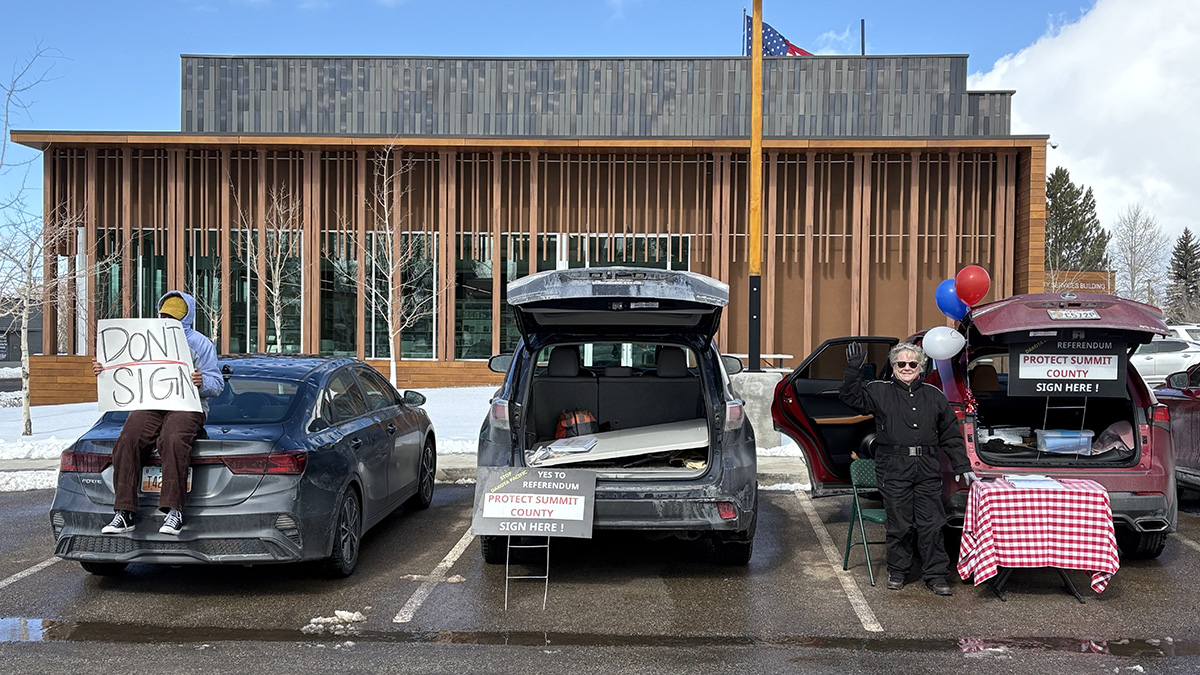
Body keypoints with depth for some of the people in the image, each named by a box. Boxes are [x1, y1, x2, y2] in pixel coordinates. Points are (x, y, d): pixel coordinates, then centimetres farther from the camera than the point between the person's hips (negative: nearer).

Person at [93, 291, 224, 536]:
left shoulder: (200, 343, 12)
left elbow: (217, 384, 3)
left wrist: (202, 382, -19)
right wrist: (105, 371, 3)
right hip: (149, 406, 4)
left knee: (173, 440, -35)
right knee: (127, 440, -26)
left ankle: (174, 510, -34)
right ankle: (124, 512, -24)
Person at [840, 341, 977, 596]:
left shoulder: (934, 396, 13)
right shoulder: (879, 392, 6)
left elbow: (951, 436, 15)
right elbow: (851, 397, -6)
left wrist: (963, 467, 12)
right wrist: (853, 370, -19)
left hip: (928, 471, 2)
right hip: (893, 470, -2)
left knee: (932, 525, 2)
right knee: (900, 525, 4)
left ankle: (936, 576, 13)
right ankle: (897, 572, 20)